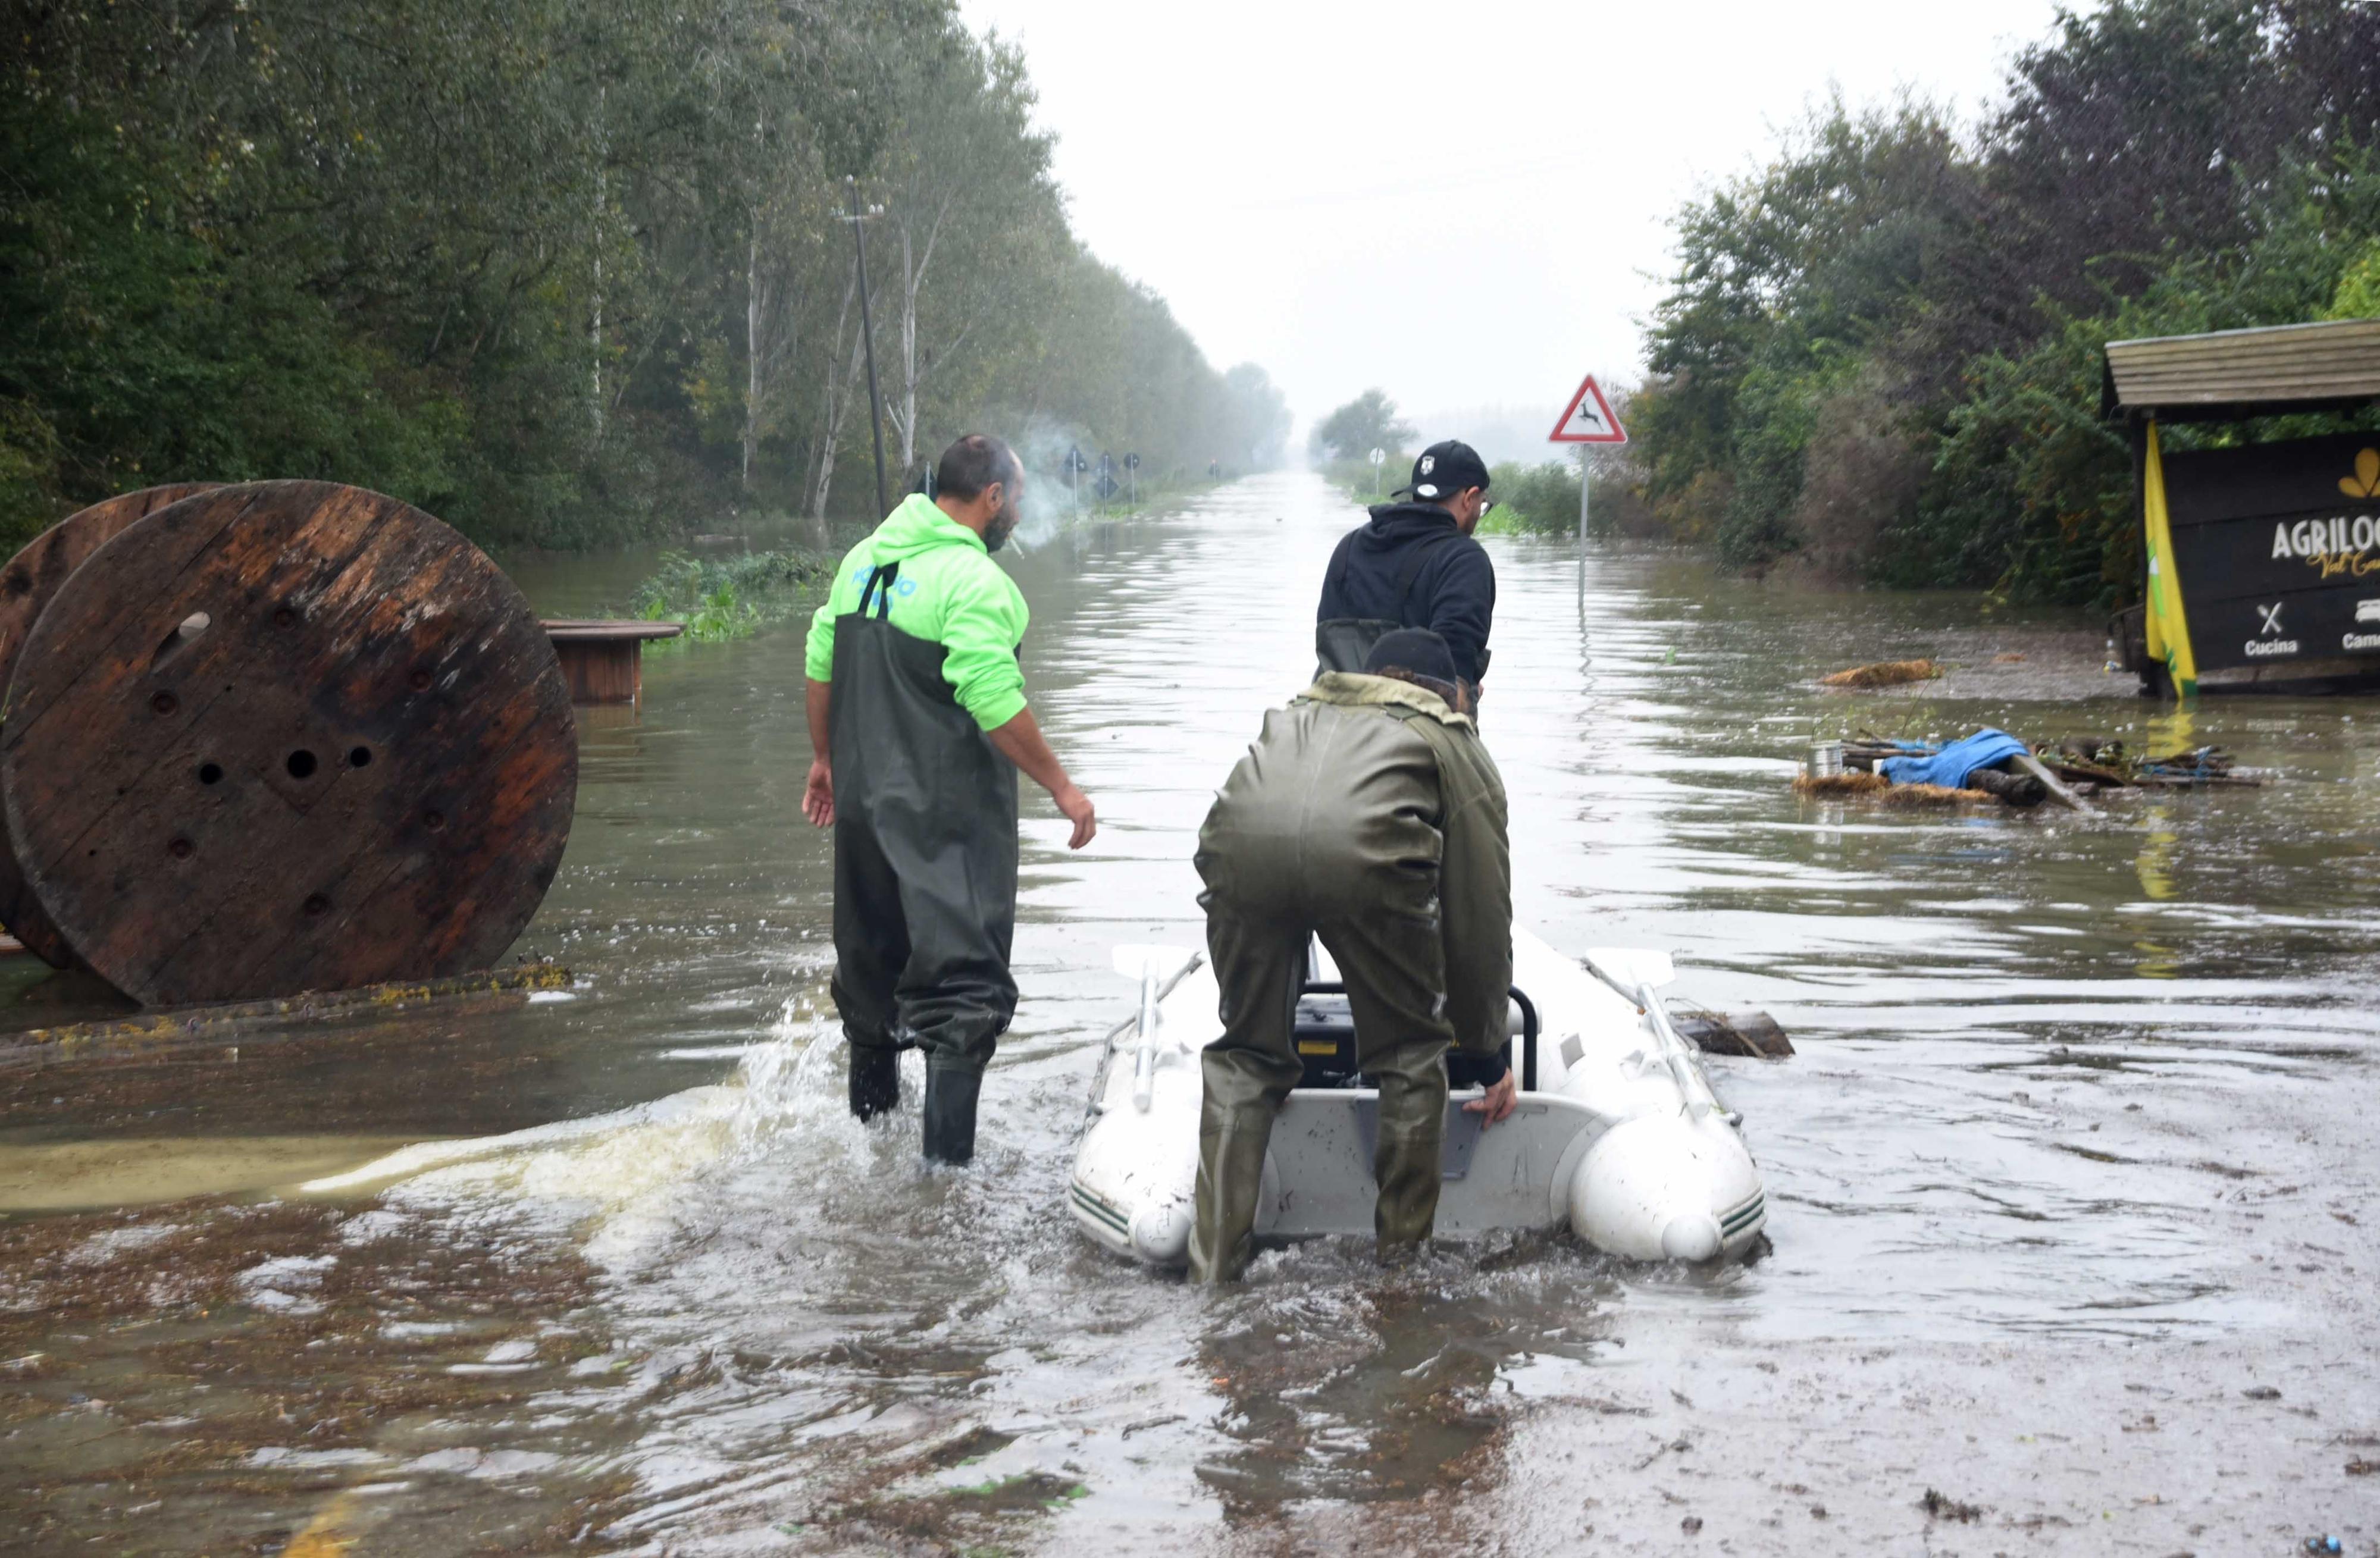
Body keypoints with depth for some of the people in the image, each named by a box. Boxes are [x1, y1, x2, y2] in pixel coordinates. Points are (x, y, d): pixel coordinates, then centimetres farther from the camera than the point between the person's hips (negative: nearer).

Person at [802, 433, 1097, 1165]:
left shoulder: (863, 560, 7)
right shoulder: (973, 580, -18)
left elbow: (822, 666, 14)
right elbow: (996, 705, -22)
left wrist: (825, 758, 24)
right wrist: (1061, 786, -14)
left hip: (863, 798, 8)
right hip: (948, 815, -8)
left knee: (872, 954, 22)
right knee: (964, 974, -5)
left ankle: (871, 1101, 39)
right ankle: (947, 1148, -10)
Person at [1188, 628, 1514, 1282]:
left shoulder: (1300, 712, 44)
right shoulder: (1457, 745, 33)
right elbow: (1480, 915, 30)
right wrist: (1489, 1056, 40)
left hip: (1240, 839, 3)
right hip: (1369, 852, -3)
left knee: (1245, 1054, 20)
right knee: (1410, 1053, 19)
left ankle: (1213, 1264, 18)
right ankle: (1403, 1254, 24)